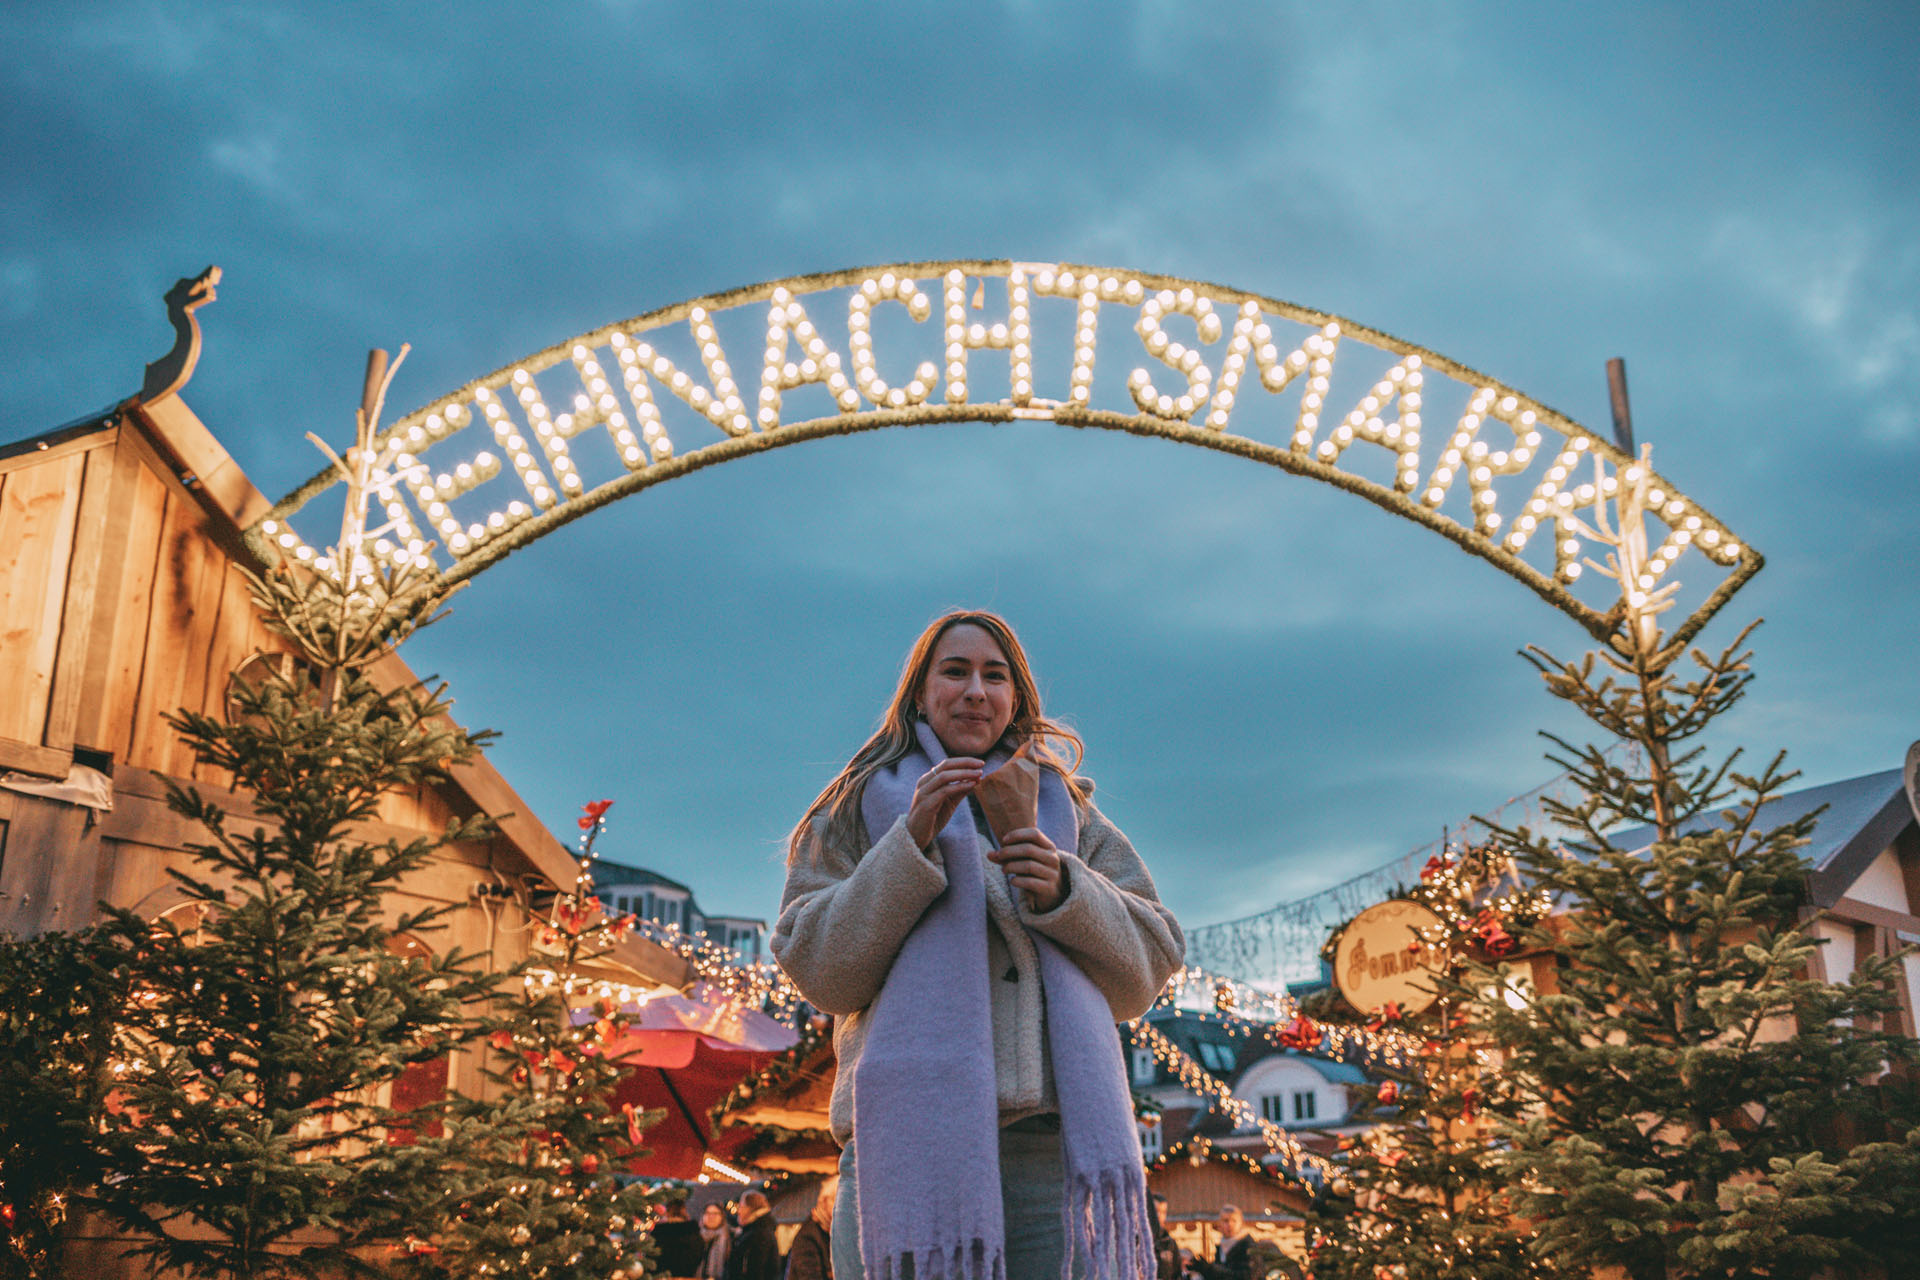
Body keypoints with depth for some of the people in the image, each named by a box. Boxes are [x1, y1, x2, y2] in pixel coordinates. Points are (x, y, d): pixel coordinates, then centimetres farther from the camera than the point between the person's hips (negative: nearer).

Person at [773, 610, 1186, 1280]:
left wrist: (1064, 892, -2)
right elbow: (818, 971, 5)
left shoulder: (1064, 807, 23)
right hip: (911, 1131, -1)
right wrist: (910, 845, -5)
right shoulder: (864, 804, 17)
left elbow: (1147, 970, 15)